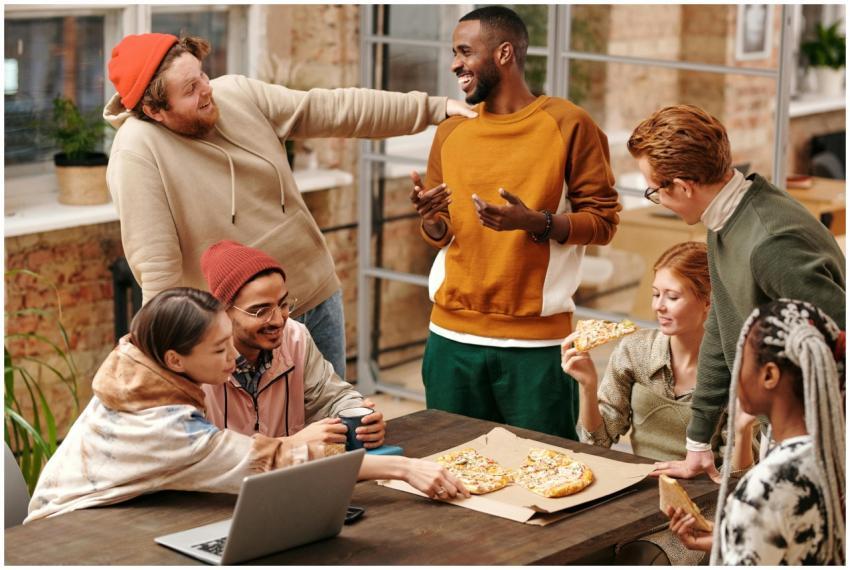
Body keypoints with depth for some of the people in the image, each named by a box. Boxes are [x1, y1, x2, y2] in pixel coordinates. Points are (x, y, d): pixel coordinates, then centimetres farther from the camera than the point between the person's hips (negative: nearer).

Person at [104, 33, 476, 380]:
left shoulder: (237, 93, -5)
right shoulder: (137, 152, -22)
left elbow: (336, 110, 1)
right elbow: (157, 270, -24)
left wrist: (434, 107, 0)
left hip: (318, 301, 6)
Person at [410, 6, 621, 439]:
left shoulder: (568, 124, -4)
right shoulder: (451, 132, 10)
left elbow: (602, 220, -5)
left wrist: (535, 222, -20)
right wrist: (430, 217, -7)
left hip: (536, 342, -4)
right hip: (452, 337, 4)